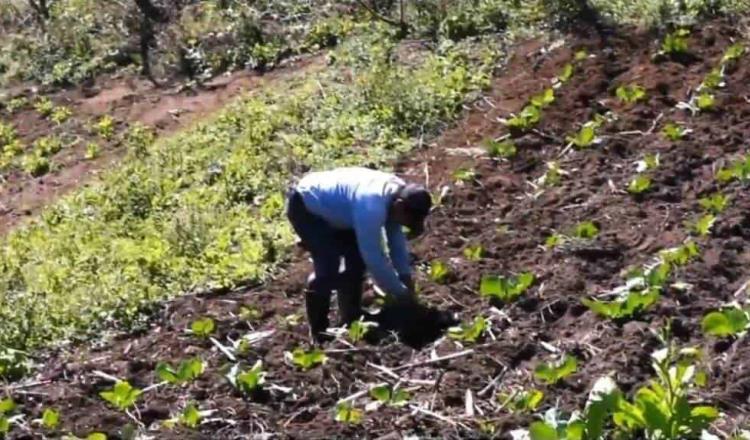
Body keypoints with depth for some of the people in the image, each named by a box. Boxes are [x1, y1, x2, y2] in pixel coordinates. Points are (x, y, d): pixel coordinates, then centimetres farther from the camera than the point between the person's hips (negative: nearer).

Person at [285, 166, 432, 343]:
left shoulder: (397, 193, -9)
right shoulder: (371, 205, -37)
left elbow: (397, 238, 5)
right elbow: (374, 258, -30)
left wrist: (406, 275, 2)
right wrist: (400, 293, -20)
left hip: (328, 205, 10)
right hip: (304, 205, -9)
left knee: (357, 258, 6)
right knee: (328, 266, -19)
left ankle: (350, 321, 20)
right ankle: (318, 333, -4)